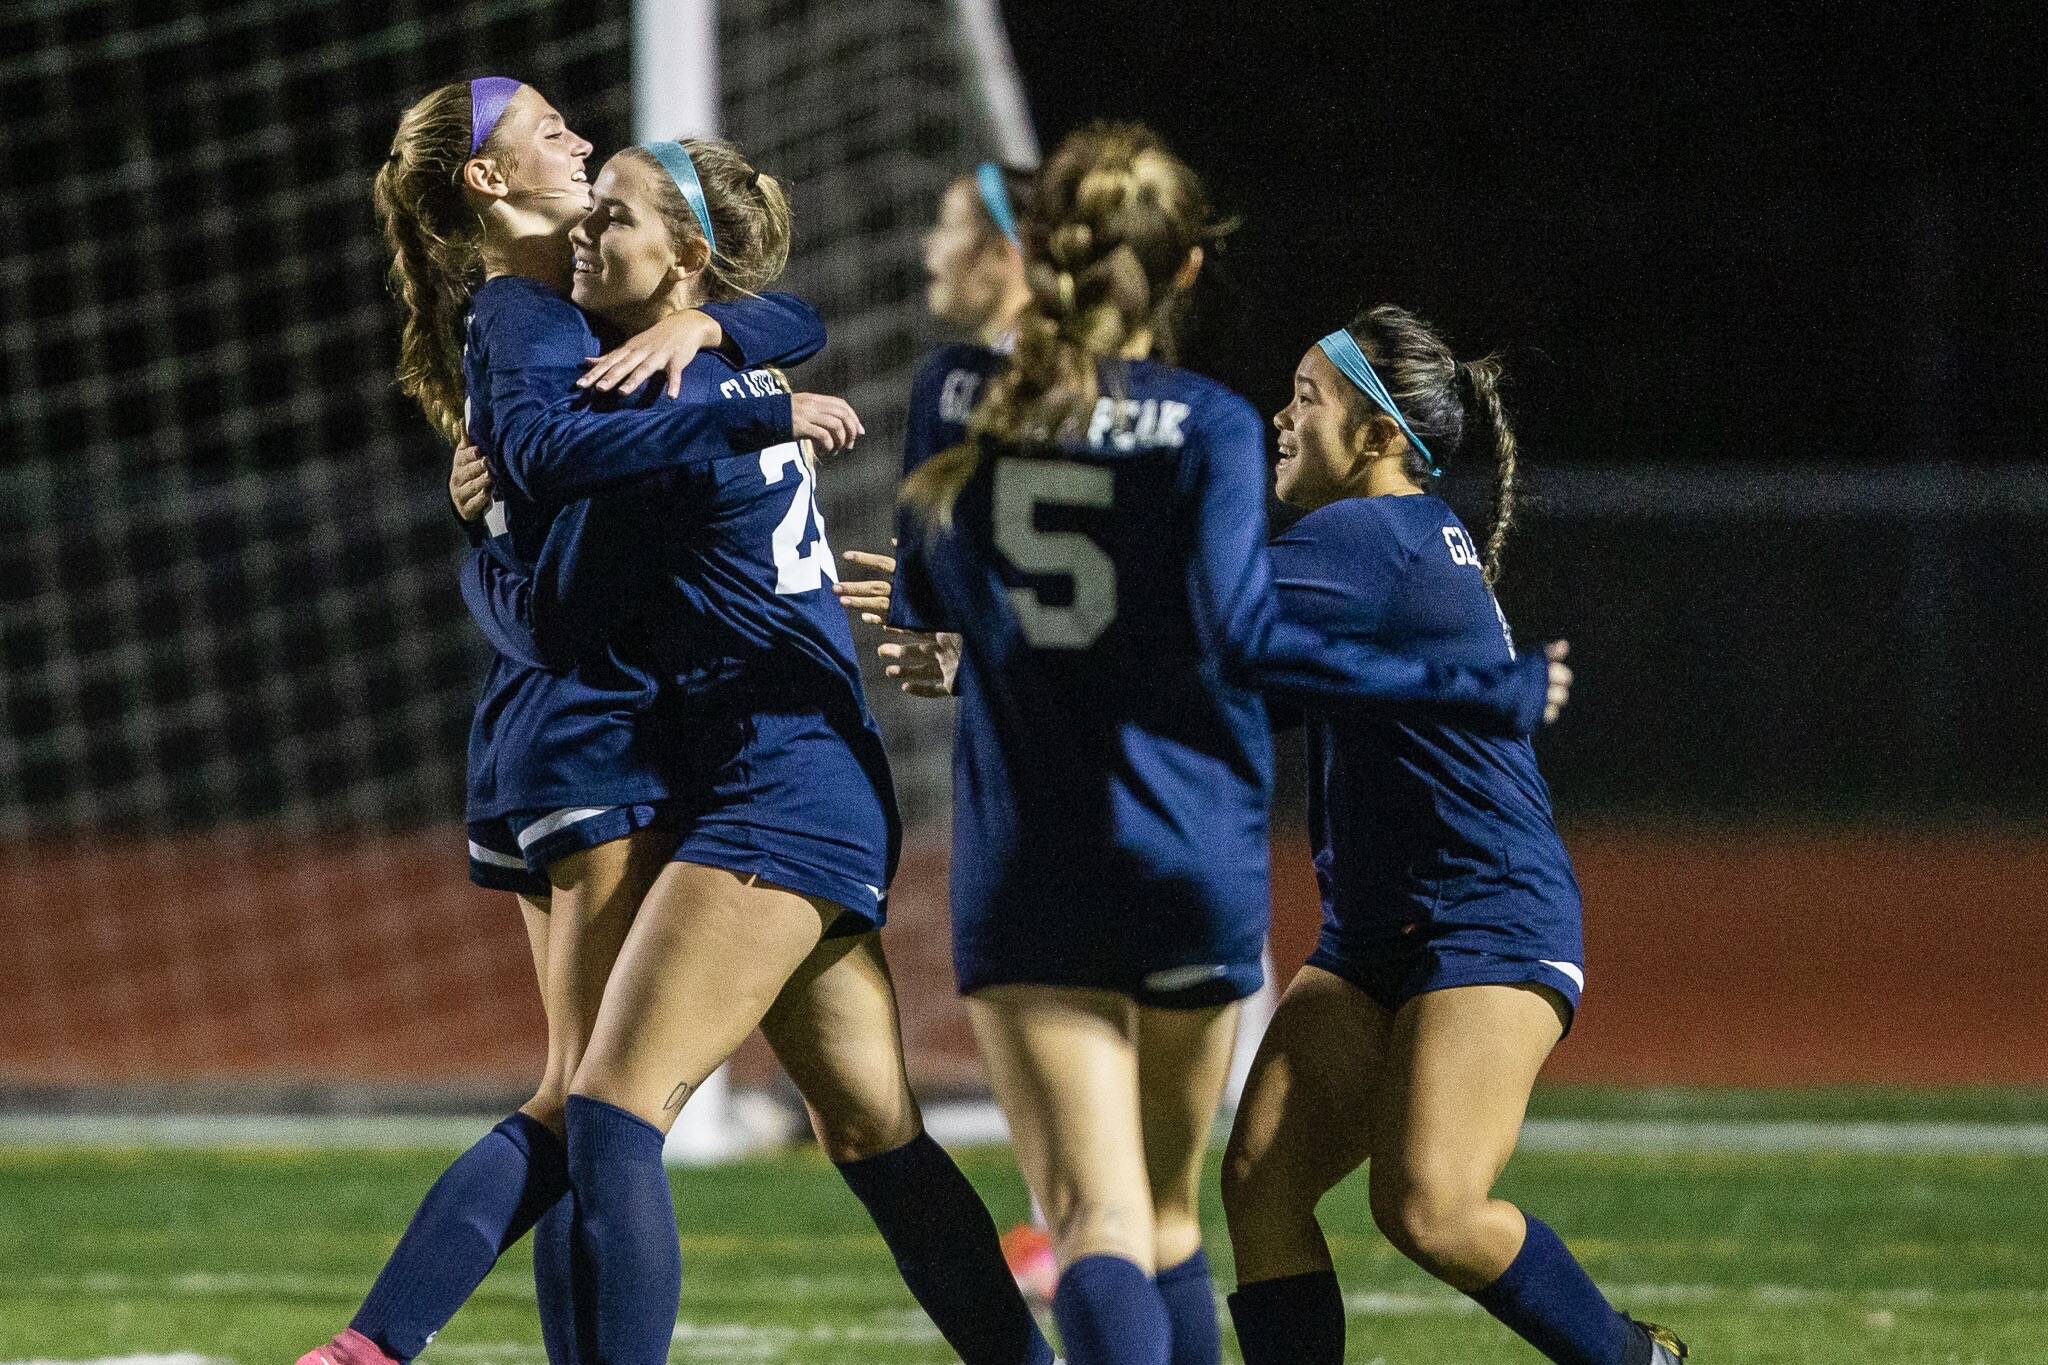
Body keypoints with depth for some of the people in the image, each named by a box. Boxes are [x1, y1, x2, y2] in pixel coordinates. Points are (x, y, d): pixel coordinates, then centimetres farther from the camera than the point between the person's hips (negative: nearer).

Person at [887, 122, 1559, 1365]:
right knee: (1170, 1215, 18)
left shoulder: (956, 397, 1)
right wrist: (1483, 695, -12)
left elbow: (922, 610, 12)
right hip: (1196, 857, 0)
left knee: (1097, 1218, -9)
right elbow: (1243, 636, -16)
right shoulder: (1208, 426, -7)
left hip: (1027, 869, 0)